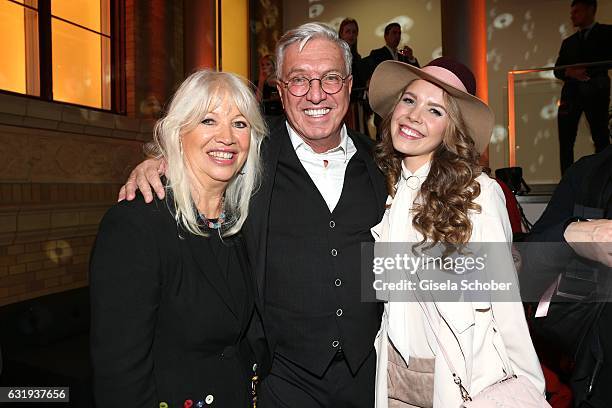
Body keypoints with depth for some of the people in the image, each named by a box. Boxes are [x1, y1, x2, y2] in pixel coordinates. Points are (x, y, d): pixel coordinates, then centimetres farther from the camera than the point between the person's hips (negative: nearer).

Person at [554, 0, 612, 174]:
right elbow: (558, 71, 13)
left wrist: (587, 70, -13)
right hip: (571, 93, 4)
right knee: (565, 142, -4)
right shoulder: (568, 42, 20)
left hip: (596, 91, -4)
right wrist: (570, 73, -7)